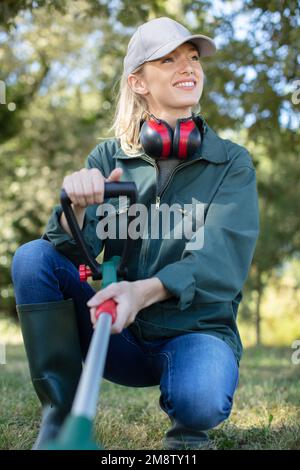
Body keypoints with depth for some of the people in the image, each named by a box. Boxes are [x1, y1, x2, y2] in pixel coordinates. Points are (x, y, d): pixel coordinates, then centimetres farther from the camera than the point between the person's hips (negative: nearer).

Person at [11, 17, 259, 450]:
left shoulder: (232, 162, 0)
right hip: (121, 332, 2)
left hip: (197, 327, -2)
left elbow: (223, 260, -15)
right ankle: (62, 419, -10)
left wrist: (145, 292, -34)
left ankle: (186, 430, 4)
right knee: (33, 256, -18)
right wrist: (78, 209, -31)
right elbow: (75, 252, -6)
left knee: (198, 401, -35)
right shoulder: (109, 158, 5)